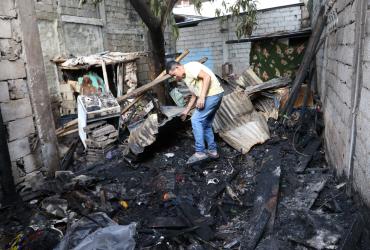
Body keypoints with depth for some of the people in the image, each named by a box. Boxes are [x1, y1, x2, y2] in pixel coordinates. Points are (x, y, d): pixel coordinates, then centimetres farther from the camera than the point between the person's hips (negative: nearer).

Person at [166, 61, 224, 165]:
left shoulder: (190, 67, -9)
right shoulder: (185, 77, 21)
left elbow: (207, 77, -20)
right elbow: (194, 95, 26)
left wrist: (202, 97, -23)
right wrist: (186, 111, 27)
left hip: (213, 94, -10)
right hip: (214, 96, 10)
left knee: (196, 120, -9)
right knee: (206, 124, 15)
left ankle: (200, 152, -5)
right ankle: (212, 150, 23)